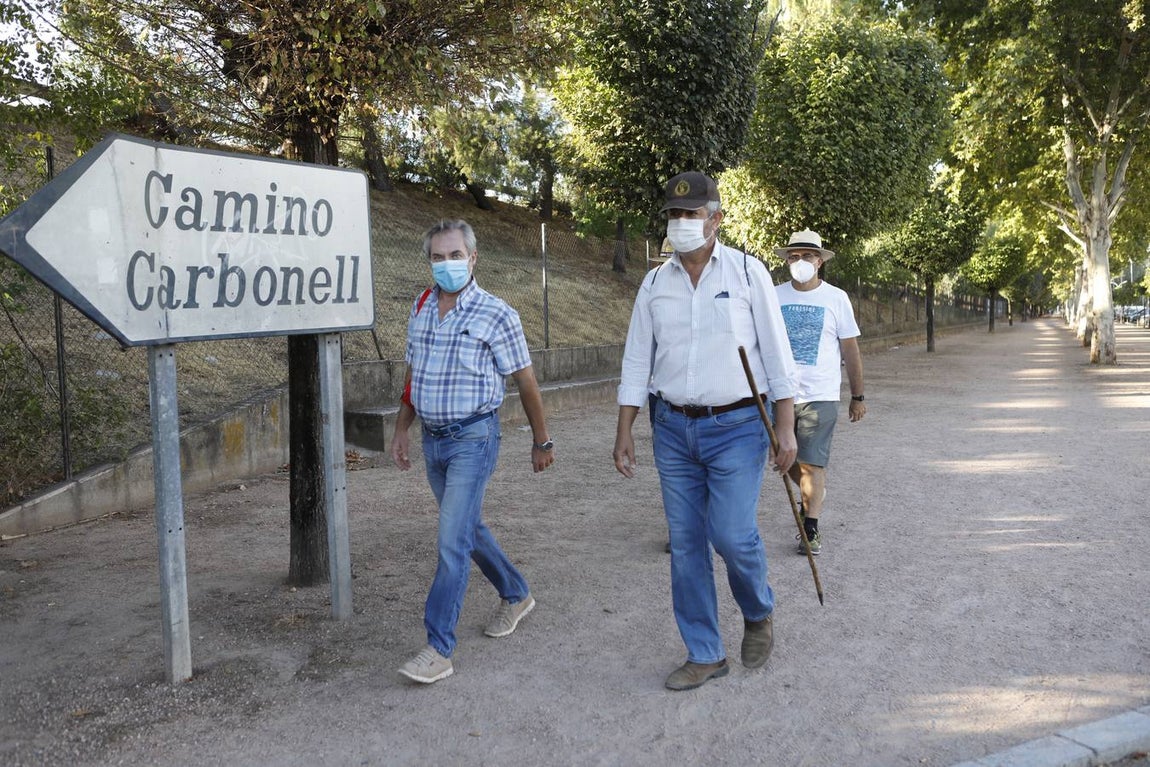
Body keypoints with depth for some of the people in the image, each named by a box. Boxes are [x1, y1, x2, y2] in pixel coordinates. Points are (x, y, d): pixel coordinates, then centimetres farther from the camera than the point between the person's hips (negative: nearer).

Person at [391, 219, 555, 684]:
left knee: (453, 541, -10)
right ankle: (515, 596, 40)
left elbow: (525, 383, -4)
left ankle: (439, 649, -4)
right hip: (432, 440, 7)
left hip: (473, 438, -7)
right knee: (468, 528, 19)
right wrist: (401, 431, 15)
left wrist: (541, 442, 1)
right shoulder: (421, 309, 7)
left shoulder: (496, 315, -11)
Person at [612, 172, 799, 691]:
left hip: (737, 426, -3)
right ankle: (704, 655, 20)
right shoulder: (655, 284, 7)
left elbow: (776, 352, -3)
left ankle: (759, 614, 21)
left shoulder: (747, 272, -2)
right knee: (685, 544, 6)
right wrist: (624, 433, 5)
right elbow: (636, 361, 9)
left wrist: (785, 428, -7)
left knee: (731, 535, -12)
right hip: (673, 429, 4)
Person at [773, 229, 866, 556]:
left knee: (812, 463, -6)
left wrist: (857, 397, 4)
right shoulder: (774, 296, 3)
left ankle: (810, 529, 4)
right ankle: (813, 493, 44)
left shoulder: (836, 298, -1)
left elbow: (851, 351, 3)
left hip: (820, 395, -3)